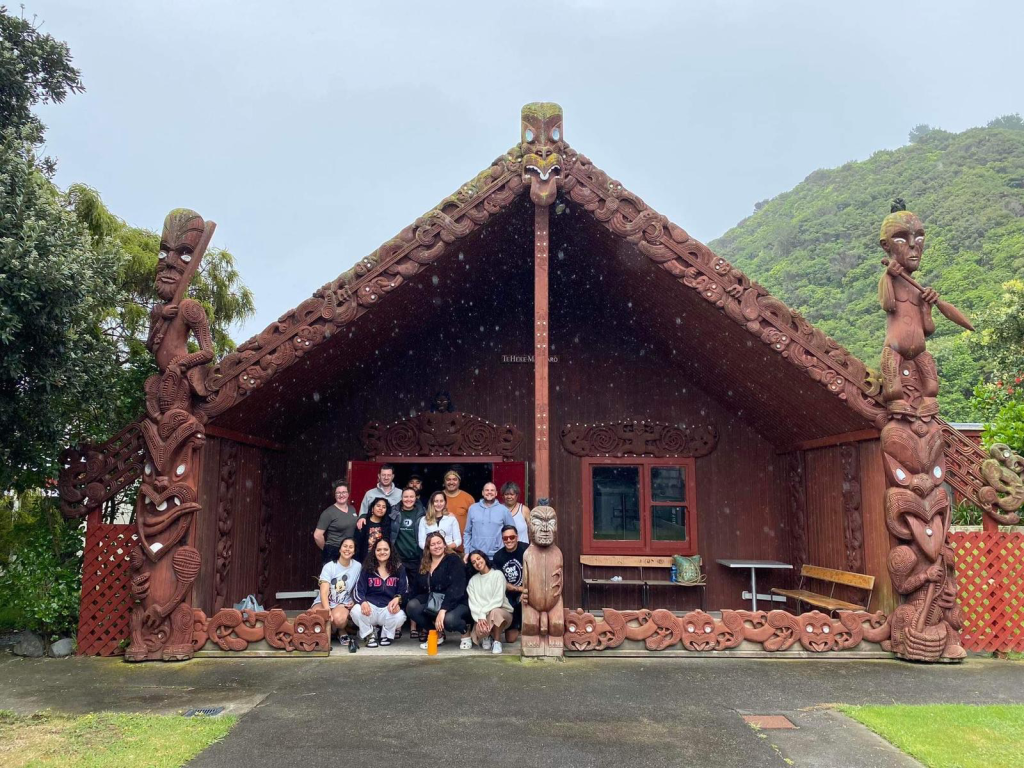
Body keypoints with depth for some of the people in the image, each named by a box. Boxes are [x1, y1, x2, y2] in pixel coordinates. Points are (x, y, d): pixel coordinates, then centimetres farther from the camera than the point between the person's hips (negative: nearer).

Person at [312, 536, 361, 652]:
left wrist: (354, 601, -5)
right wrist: (327, 611, -35)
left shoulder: (358, 566, -2)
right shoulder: (329, 566, -11)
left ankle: (342, 633, 0)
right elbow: (324, 592, -20)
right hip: (324, 602, -1)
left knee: (339, 618, -37)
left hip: (343, 603, 1)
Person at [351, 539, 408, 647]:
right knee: (356, 612, -33)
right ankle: (370, 634, 2)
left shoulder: (398, 568, 8)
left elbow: (404, 590, 3)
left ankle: (387, 635, 5)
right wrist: (363, 602, -23)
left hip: (389, 608, 0)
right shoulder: (367, 569, 9)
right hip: (370, 606, 0)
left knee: (400, 617, -34)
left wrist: (398, 599, -21)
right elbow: (358, 591, 1)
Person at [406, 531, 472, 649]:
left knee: (449, 619, -37)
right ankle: (437, 634, 0)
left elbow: (455, 588, -21)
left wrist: (443, 610, -32)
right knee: (412, 606, -19)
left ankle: (465, 632, 0)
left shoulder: (454, 560, -9)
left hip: (456, 603, -6)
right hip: (434, 603, 6)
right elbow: (418, 589, 14)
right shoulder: (424, 564, 11)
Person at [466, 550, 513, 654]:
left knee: (495, 612, -39)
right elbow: (473, 603, -3)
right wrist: (480, 617, -20)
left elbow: (498, 600, -13)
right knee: (480, 630, -32)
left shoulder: (497, 574, -4)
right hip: (481, 616, 3)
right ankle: (487, 637, 7)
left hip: (502, 611, -3)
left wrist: (483, 612, -21)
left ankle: (497, 641, -14)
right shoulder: (473, 580, 9)